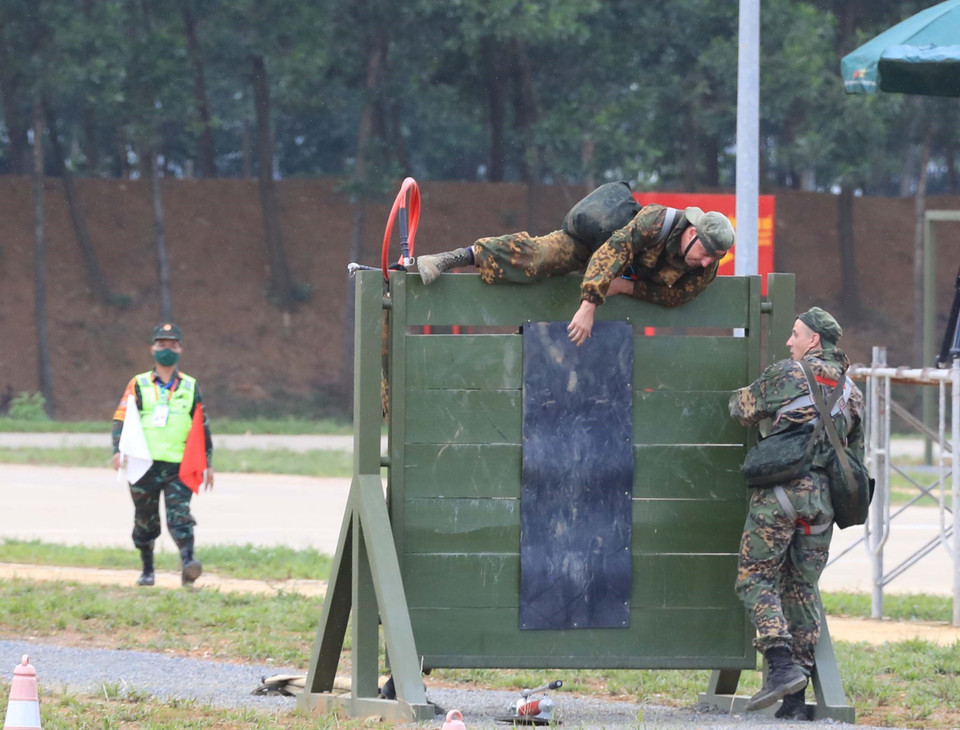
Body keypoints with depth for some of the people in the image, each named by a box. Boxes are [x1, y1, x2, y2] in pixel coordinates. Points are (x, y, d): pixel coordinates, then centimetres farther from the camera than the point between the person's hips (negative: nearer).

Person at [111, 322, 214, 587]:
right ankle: (147, 570, 23)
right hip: (144, 464, 1)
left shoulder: (190, 387, 13)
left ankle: (188, 561, -31)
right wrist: (119, 450, -14)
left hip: (179, 466, -1)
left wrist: (208, 463, 16)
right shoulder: (139, 385, 9)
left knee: (179, 515, -18)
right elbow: (121, 419, 2)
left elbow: (202, 426, 18)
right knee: (145, 521, 9)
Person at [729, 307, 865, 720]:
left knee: (756, 578, -2)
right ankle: (795, 699, 6)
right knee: (802, 590, 9)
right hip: (823, 500, 6)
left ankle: (781, 664, -21)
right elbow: (856, 455, 22)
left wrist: (739, 397, 32)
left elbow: (743, 408, 11)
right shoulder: (851, 394, 18)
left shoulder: (789, 375, 0)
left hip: (781, 491, -6)